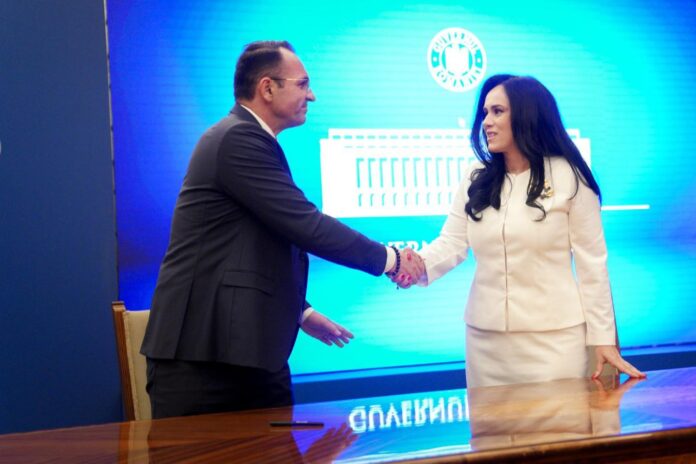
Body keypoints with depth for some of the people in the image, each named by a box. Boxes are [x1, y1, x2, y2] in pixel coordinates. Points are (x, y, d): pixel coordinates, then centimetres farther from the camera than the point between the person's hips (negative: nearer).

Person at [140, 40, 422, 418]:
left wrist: (300, 312, 27)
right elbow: (306, 225, -18)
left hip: (248, 349, 10)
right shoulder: (239, 138, -13)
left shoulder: (247, 140, 18)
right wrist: (388, 258, -8)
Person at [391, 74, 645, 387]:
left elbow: (591, 260, -3)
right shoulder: (476, 178, 9)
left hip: (554, 337, -3)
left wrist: (602, 338, -6)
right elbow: (452, 242, 0)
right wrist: (419, 266, -22)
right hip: (485, 338, 4)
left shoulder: (568, 177, -2)